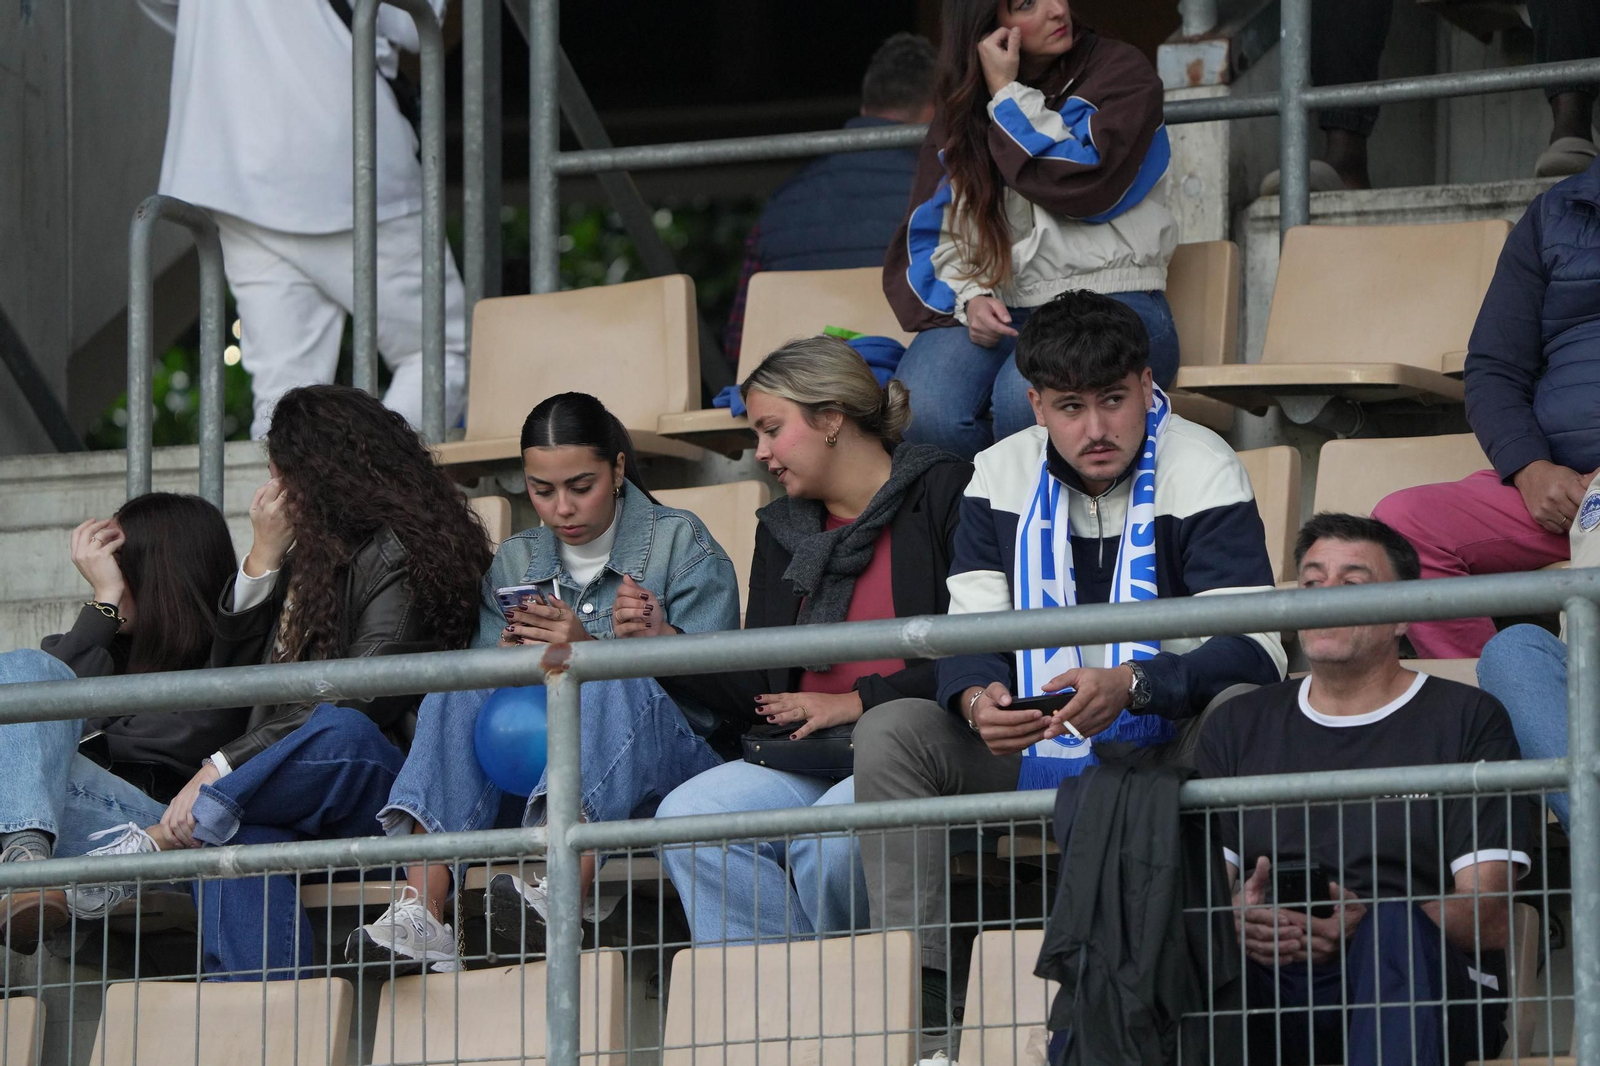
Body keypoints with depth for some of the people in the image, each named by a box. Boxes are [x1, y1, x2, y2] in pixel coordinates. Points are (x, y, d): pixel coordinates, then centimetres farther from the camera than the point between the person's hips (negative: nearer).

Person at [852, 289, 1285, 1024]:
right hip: (1033, 754, 4)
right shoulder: (1003, 477, 5)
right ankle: (918, 984, -23)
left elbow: (1256, 651, -20)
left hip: (1167, 749, -4)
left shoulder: (1202, 474, -10)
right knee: (889, 733, -16)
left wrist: (1131, 686, -36)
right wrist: (977, 699, -25)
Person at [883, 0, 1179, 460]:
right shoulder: (960, 115, 17)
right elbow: (938, 234, 15)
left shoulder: (1119, 72, 5)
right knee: (921, 413, -31)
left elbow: (1087, 187, -11)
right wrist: (970, 297, -6)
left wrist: (1008, 97, -4)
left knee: (1026, 399, -38)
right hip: (999, 312, 4)